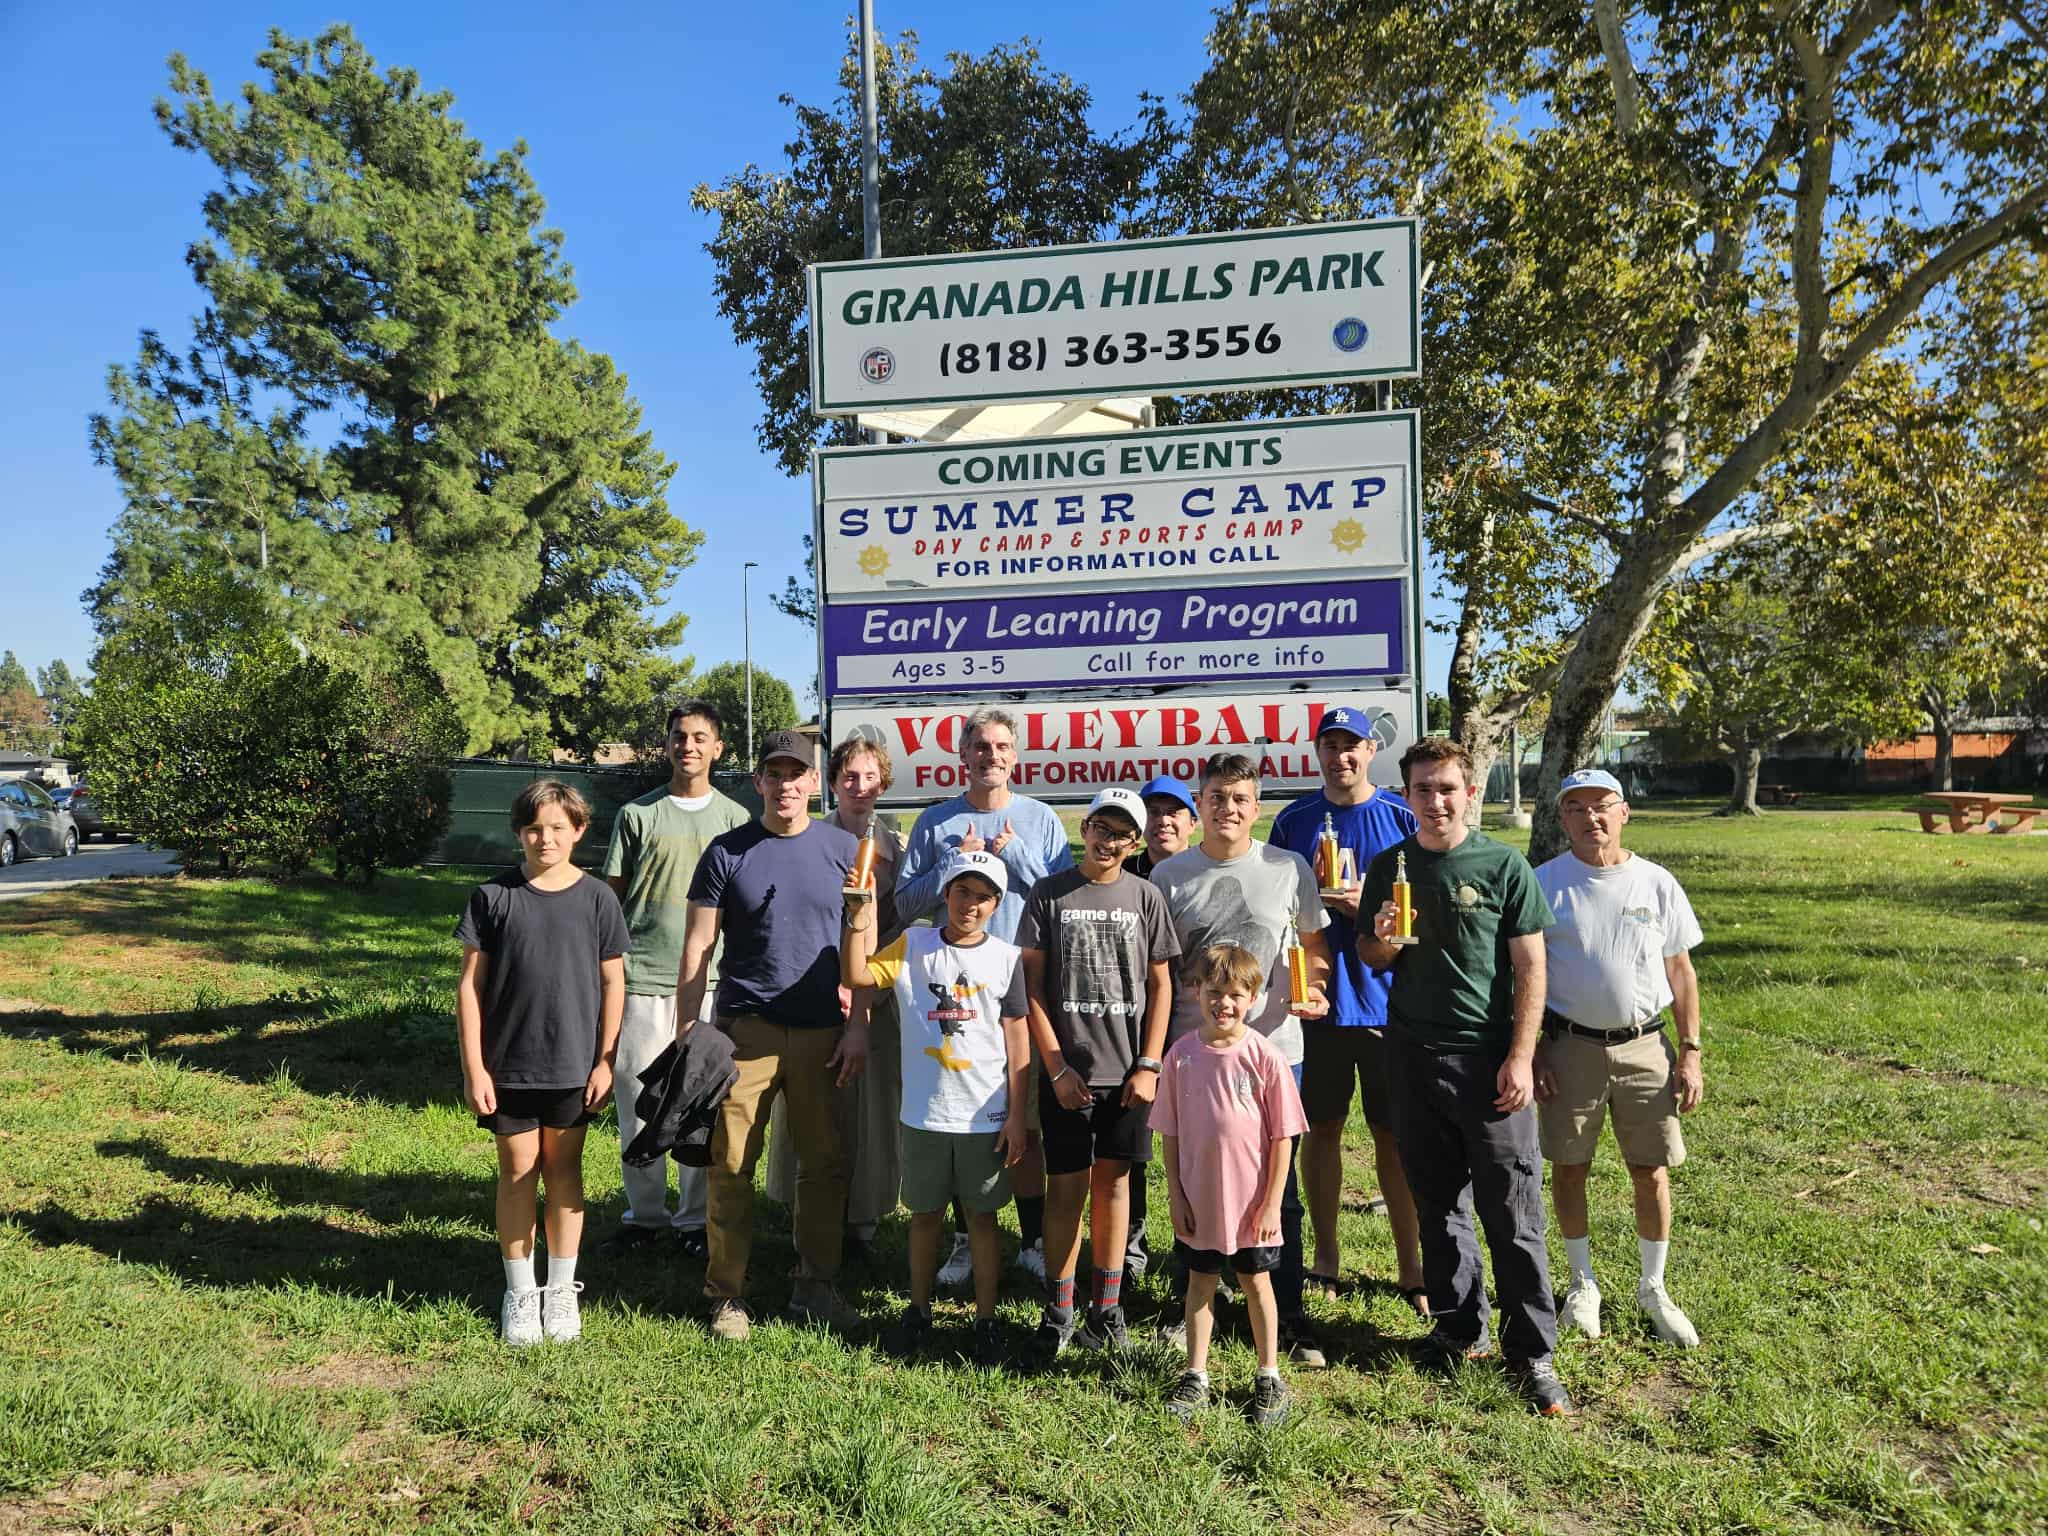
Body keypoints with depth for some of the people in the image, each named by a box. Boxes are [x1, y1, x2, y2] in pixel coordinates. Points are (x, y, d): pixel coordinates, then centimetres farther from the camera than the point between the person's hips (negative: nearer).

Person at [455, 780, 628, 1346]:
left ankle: (562, 1289, 25)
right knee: (518, 1171, 8)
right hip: (508, 1065, 0)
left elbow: (613, 983, 1)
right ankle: (519, 1292, 23)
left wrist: (606, 1062, -2)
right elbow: (470, 985, -2)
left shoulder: (597, 899, -3)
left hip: (573, 1065, 0)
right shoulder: (492, 897, -4)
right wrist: (473, 1067, -5)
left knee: (564, 1171, 11)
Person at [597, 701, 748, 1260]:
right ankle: (644, 1216, 23)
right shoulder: (636, 814, 5)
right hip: (641, 980, 0)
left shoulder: (734, 818, 7)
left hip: (710, 981, 0)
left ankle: (694, 1219, 21)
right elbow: (612, 898, 8)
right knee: (637, 1103, 6)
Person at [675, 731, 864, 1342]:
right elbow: (698, 948, 0)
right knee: (731, 1164, 1)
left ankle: (815, 1286, 25)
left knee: (823, 1164, 9)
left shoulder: (842, 849, 4)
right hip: (745, 1029, -1)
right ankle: (726, 1293, 16)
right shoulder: (726, 852, 0)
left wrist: (859, 1026, -1)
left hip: (823, 1032, 2)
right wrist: (685, 1036, -4)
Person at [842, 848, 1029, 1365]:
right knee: (925, 1214, 15)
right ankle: (919, 1309, 33)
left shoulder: (1005, 958, -2)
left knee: (981, 1217, 9)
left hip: (985, 1116, -1)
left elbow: (1017, 1040, -1)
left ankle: (986, 1319, 23)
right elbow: (856, 975, -10)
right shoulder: (913, 945, 0)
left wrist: (1016, 1115, -2)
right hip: (924, 1113, 1)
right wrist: (858, 918, -20)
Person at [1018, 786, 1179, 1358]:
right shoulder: (1049, 894, -1)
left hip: (1127, 1072, 2)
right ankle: (1058, 1310, 16)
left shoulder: (1145, 897, 4)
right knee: (1067, 1185, 3)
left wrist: (1149, 1065, -2)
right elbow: (1033, 984, -2)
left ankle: (1106, 1306, 21)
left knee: (1114, 1181, 9)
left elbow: (1160, 985, 5)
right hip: (1067, 1070, -1)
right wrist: (1057, 1066, -7)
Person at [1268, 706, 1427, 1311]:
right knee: (1321, 1128, 10)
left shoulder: (1401, 819, -1)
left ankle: (1410, 1266, 19)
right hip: (1314, 999, 2)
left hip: (1387, 999, -2)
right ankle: (1326, 1256, 25)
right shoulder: (1293, 821, 5)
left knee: (1395, 1134, 5)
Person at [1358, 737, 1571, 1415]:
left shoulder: (1505, 866, -3)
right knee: (1437, 1204, 12)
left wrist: (1521, 1057, -10)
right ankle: (1459, 1328, 27)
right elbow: (1371, 961, 14)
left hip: (1490, 1059, -3)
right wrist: (1384, 940, -10)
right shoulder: (1388, 867, 7)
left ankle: (1532, 1351, 13)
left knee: (1512, 1212, 0)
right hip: (1414, 1054, 4)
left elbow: (1531, 967, -3)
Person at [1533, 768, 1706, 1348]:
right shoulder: (1543, 883, -3)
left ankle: (1653, 1288, 27)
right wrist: (1531, 1051, -4)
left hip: (1644, 1046, 1)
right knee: (1568, 1167, 7)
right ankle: (1583, 1284, 27)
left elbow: (1680, 972, 7)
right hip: (1569, 1045, -1)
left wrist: (1690, 1053, 3)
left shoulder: (1656, 883, 2)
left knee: (1652, 1171, 6)